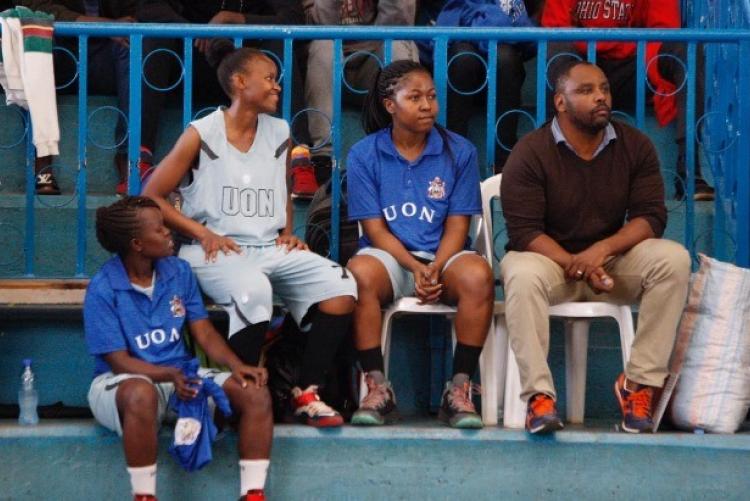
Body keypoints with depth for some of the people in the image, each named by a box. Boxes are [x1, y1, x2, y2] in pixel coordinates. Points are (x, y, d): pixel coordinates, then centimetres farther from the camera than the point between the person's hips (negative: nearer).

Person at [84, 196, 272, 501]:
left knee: (255, 394, -16)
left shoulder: (179, 272, 4)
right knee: (142, 394, -43)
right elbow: (119, 362, -15)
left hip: (182, 376, 6)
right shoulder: (103, 290, -13)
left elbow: (204, 333, 4)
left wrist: (236, 366, -15)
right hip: (121, 382, -6)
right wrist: (170, 375, -31)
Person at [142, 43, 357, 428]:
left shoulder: (279, 134, 13)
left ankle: (306, 394, -14)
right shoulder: (202, 135, -2)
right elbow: (151, 197, -1)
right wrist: (202, 232, -11)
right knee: (252, 292, -40)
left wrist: (288, 234, 10)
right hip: (217, 251, -6)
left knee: (341, 287, -20)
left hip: (271, 249, 6)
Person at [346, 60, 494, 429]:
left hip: (443, 256, 1)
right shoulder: (364, 155, 2)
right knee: (359, 272, -36)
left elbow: (457, 224, 1)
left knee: (477, 274, -34)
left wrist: (436, 267, -18)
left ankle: (459, 388, -24)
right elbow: (374, 227, -2)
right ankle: (377, 388, -25)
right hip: (389, 255, -1)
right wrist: (415, 267, -18)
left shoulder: (459, 152, 5)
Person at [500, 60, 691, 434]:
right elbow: (524, 232, -16)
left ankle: (640, 383, -24)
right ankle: (538, 395, -38)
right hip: (551, 259, -3)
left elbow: (650, 217, -7)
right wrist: (575, 265, -31)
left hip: (612, 260, 3)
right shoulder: (530, 152, -11)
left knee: (674, 259, -25)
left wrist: (604, 250, -26)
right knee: (522, 275, -37)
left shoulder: (635, 147, -1)